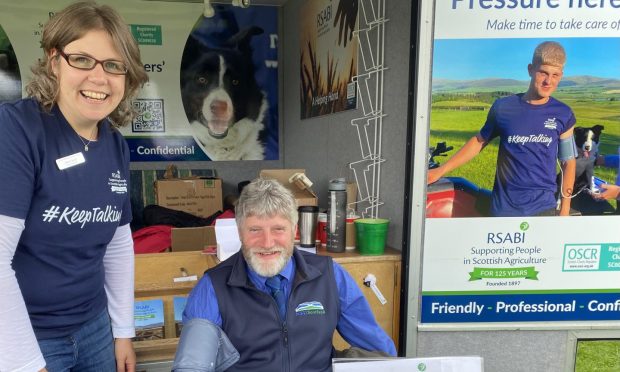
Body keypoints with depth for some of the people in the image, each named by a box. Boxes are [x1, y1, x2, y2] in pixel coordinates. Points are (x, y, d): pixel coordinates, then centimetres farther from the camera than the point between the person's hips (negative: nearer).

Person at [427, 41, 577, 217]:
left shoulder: (563, 115, 0)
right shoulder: (502, 107, -2)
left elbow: (568, 162, 6)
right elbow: (479, 141, 9)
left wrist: (565, 209, 4)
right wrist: (440, 171, 7)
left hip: (543, 208, 1)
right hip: (503, 208, 0)